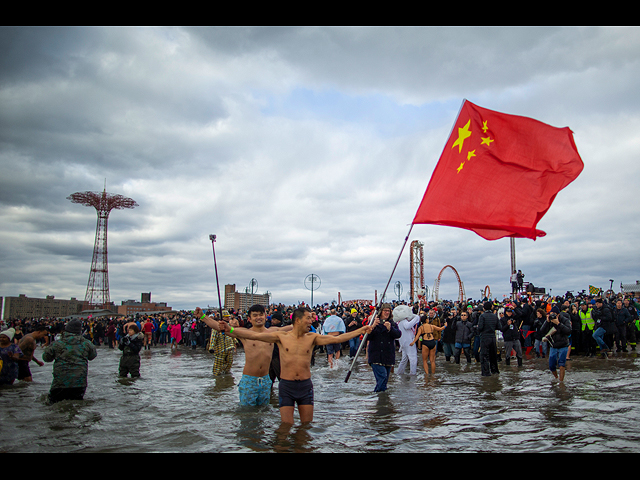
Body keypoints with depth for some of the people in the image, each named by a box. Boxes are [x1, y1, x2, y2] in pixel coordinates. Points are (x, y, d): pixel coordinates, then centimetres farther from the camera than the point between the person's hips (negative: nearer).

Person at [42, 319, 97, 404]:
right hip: (80, 384, 2)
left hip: (61, 383, -2)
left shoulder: (56, 344, -5)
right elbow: (93, 355, 16)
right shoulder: (86, 343, -1)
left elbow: (46, 357, 10)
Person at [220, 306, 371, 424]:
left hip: (306, 385, 2)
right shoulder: (281, 336, -3)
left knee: (307, 425, 9)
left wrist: (361, 331, -7)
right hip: (286, 386, -2)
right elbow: (254, 335, -8)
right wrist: (230, 329, -16)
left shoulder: (312, 338, 2)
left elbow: (337, 338, -3)